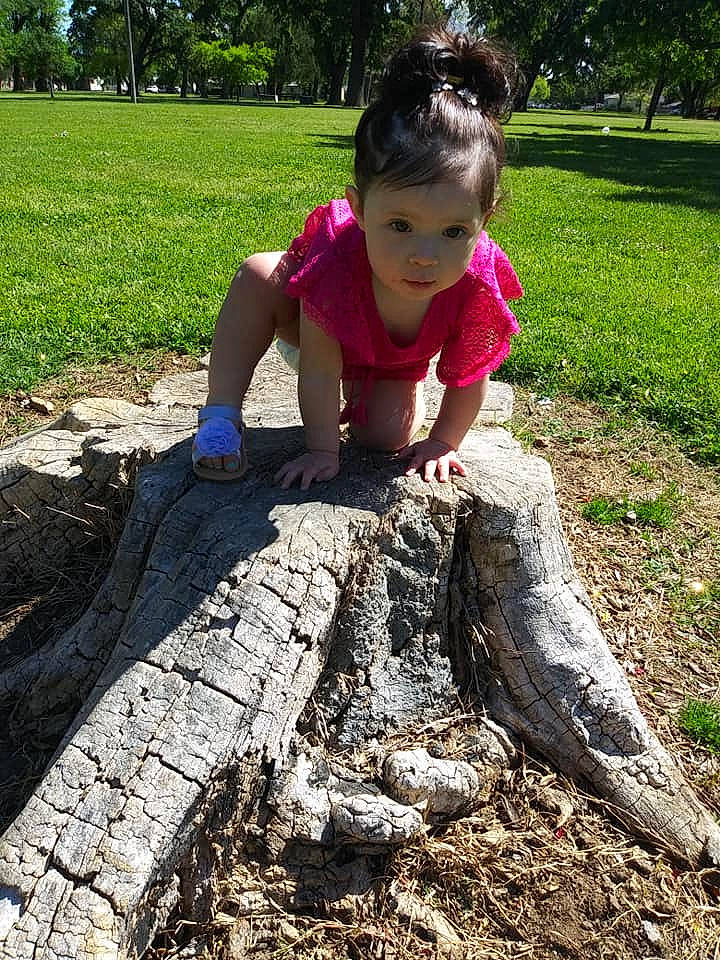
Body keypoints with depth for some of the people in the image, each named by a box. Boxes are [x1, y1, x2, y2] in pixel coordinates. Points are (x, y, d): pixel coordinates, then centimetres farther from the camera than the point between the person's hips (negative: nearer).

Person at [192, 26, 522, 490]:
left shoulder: (477, 287, -39)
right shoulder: (336, 257, -44)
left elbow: (468, 379, -21)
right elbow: (320, 368, -34)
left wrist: (442, 443, -14)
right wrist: (323, 451, -27)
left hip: (391, 365, 3)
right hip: (322, 335, -2)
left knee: (386, 435, -15)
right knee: (258, 276, -28)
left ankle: (355, 388, 23)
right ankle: (221, 413, -15)